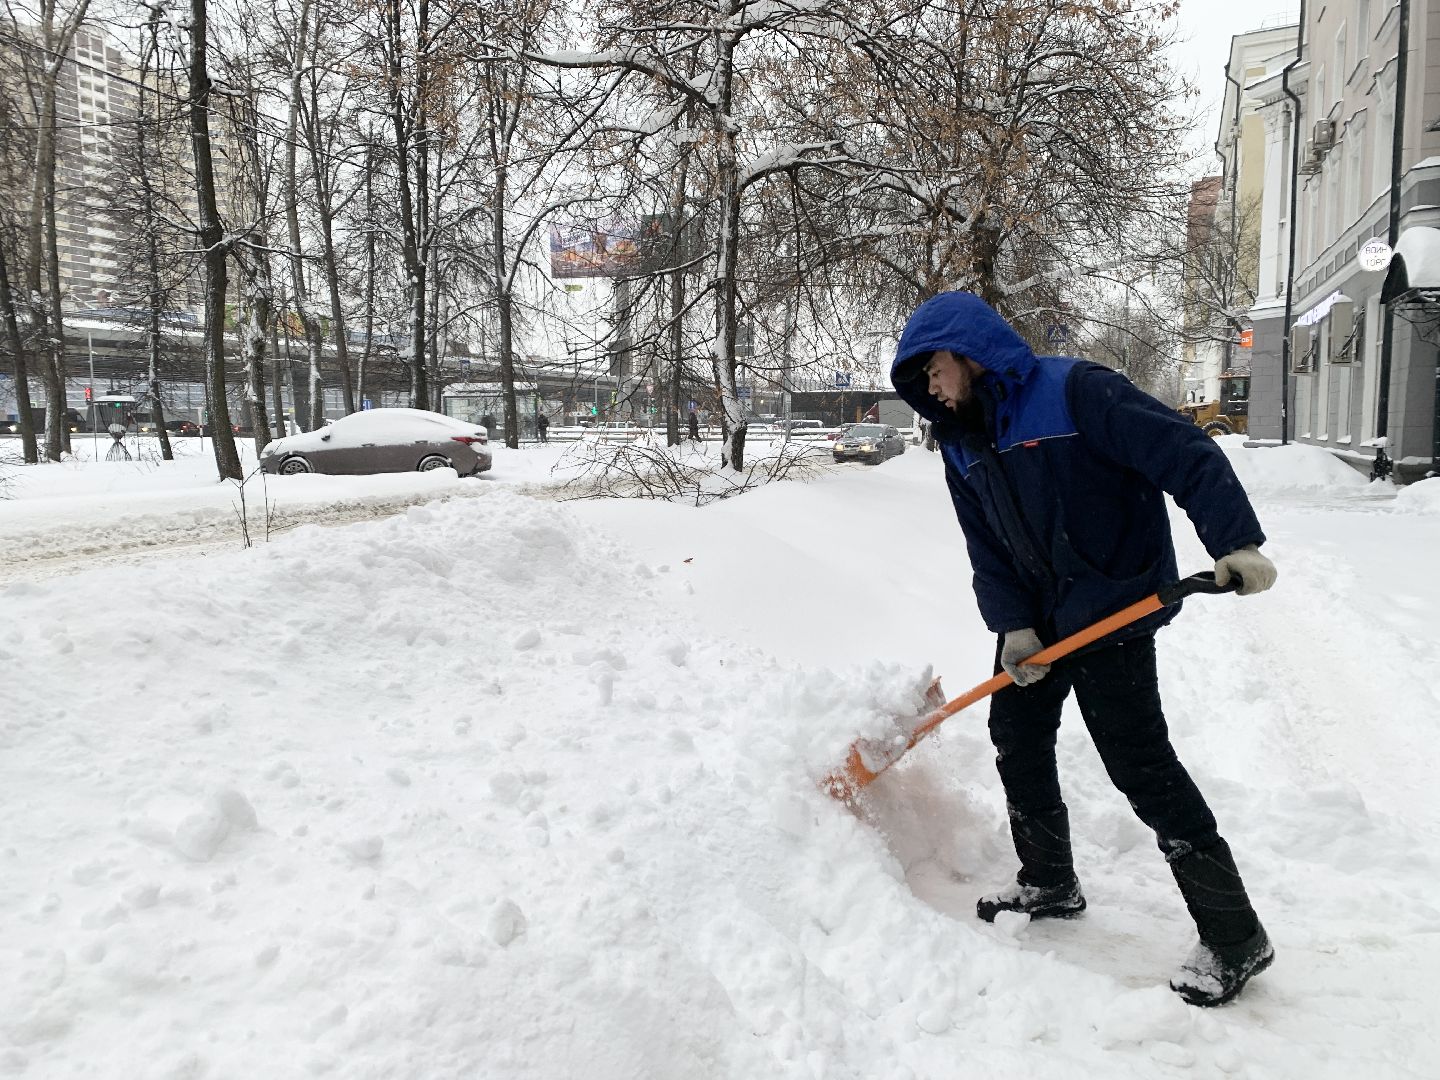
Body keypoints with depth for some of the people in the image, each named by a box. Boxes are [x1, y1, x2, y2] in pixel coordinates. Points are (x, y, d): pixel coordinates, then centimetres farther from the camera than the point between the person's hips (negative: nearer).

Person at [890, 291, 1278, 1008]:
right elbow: (986, 547, 5)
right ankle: (1049, 884, 35)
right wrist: (1013, 625, -6)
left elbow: (1186, 454, -21)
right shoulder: (961, 443, 5)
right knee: (1017, 741, 14)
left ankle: (1235, 937, 5)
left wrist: (1236, 543, -28)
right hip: (1036, 617, 8)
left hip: (1113, 610, -8)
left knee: (1140, 764, -8)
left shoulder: (1075, 392, -18)